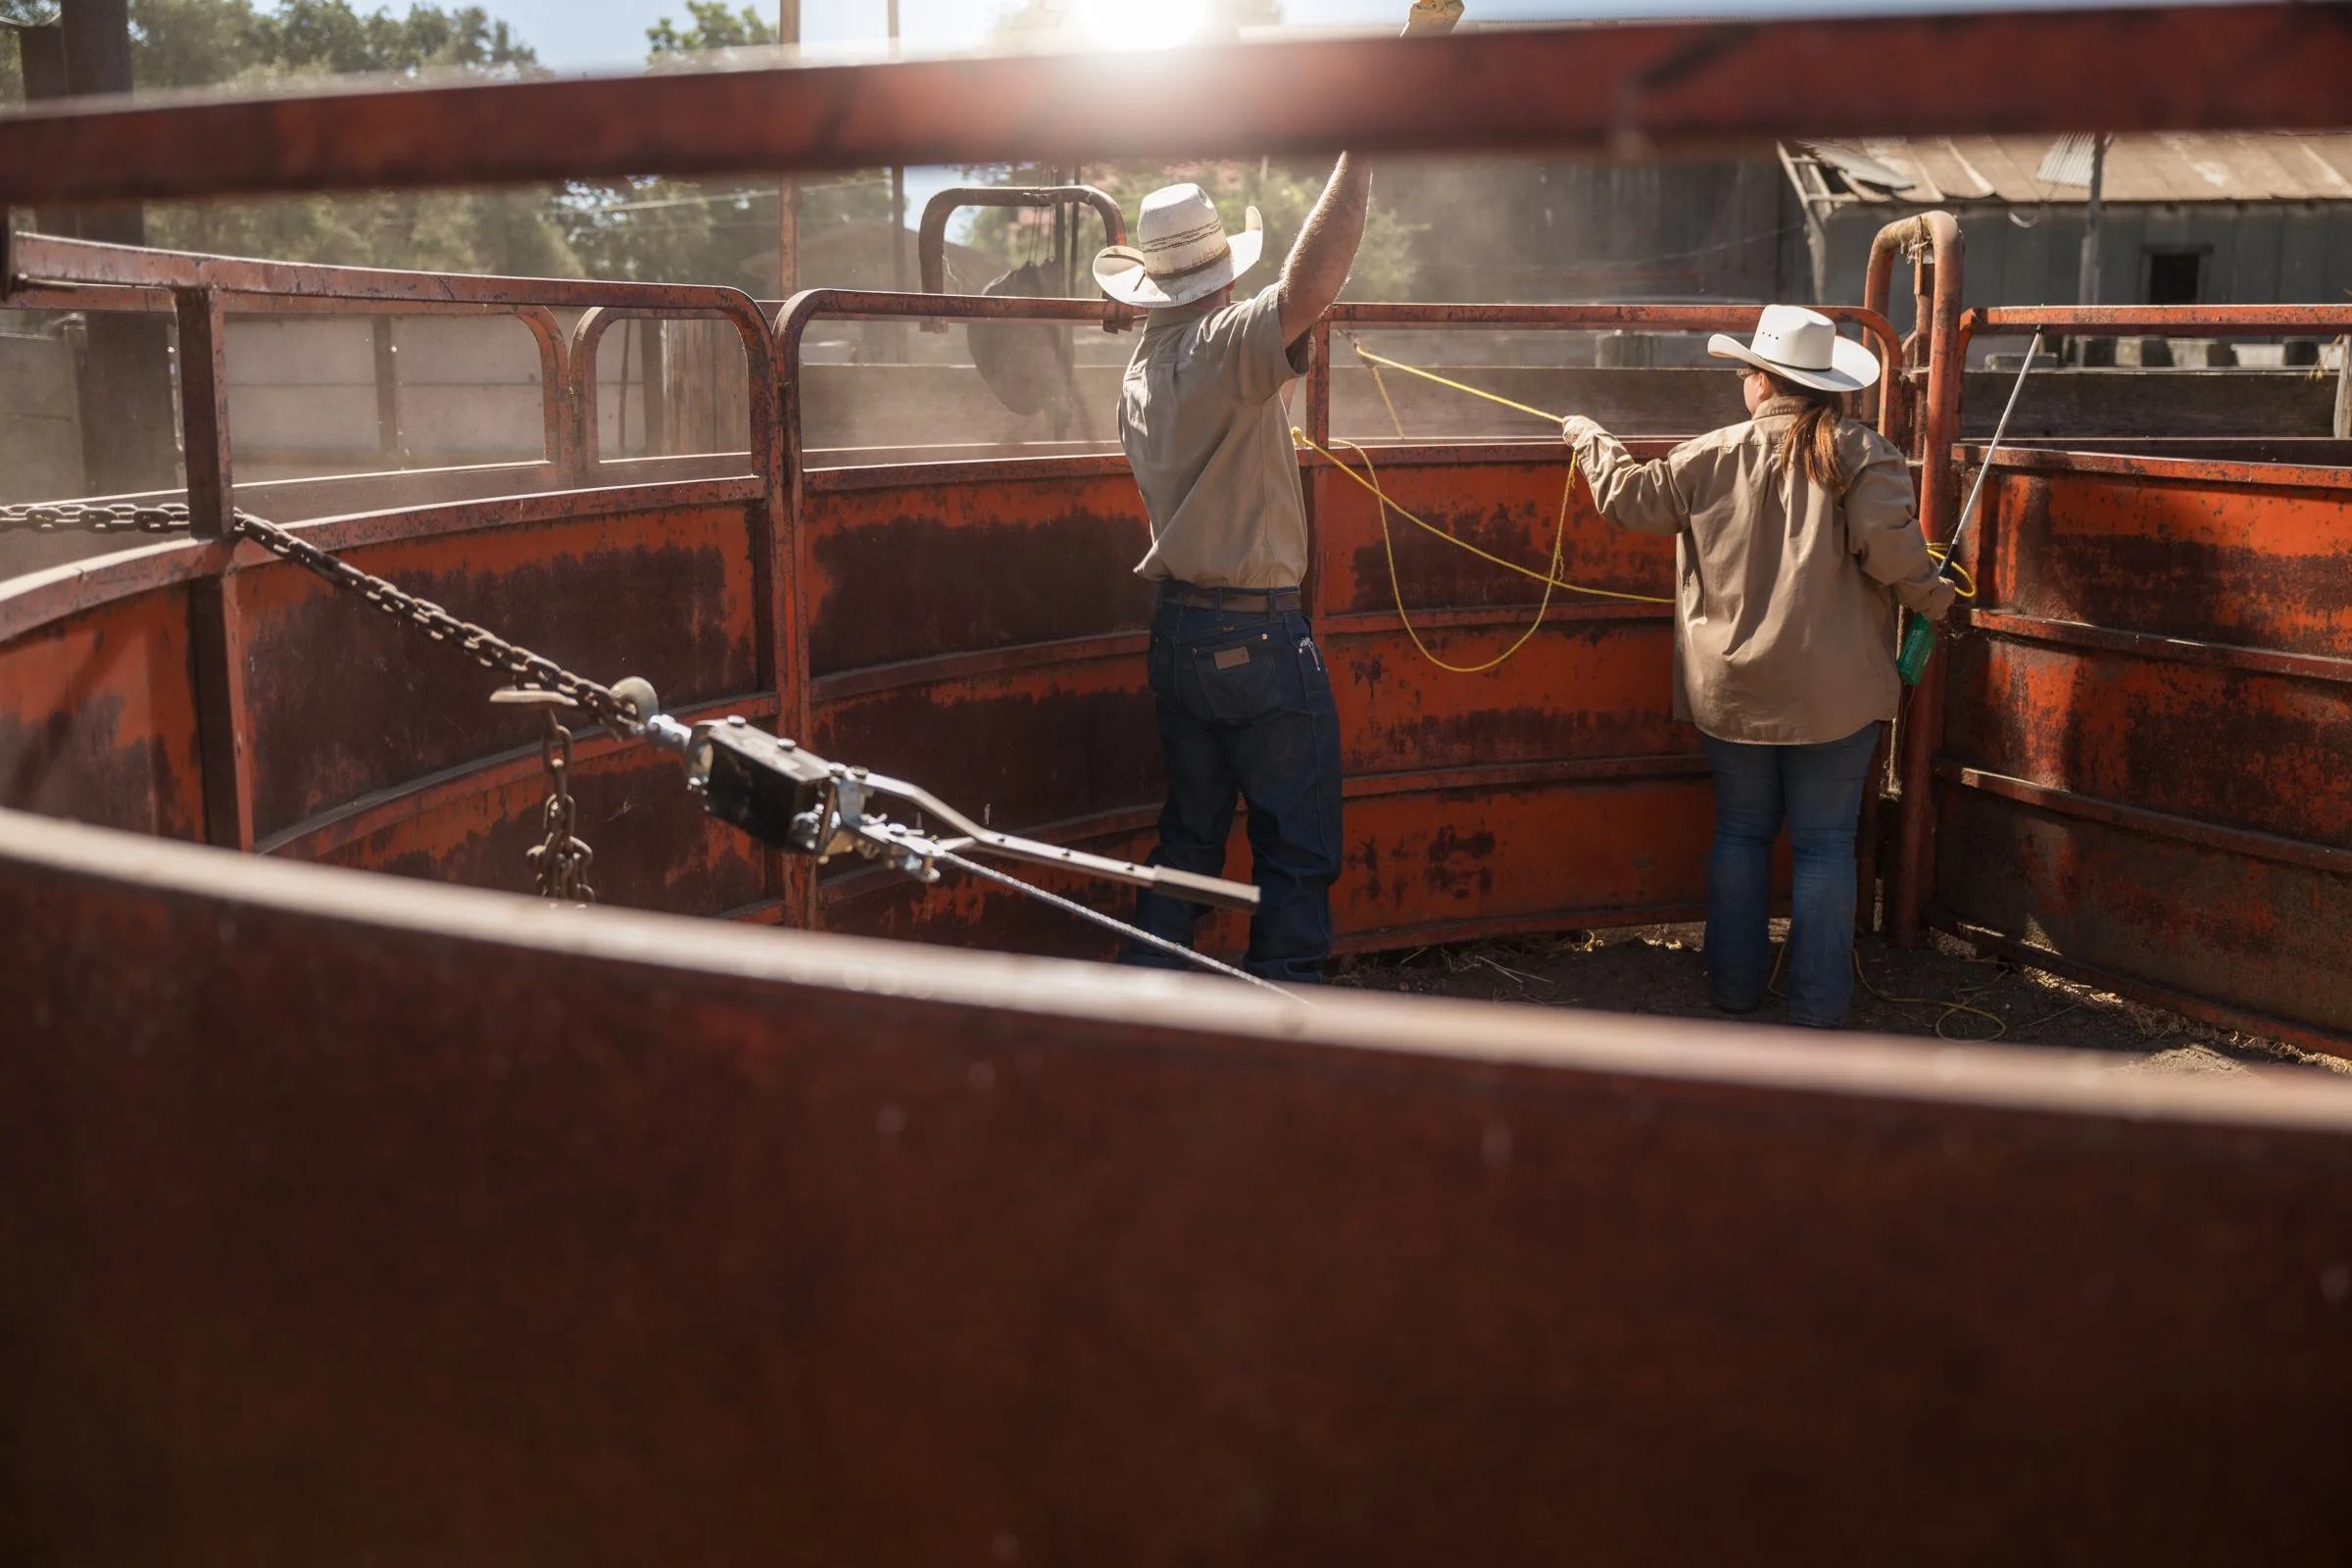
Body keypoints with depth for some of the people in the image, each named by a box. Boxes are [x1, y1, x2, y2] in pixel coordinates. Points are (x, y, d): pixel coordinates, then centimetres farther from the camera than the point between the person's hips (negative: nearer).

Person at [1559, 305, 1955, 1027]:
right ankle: (1818, 1002, 10)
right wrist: (1935, 597, 1)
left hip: (1733, 691, 2)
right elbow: (1892, 548, -18)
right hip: (1834, 695, -2)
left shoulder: (1714, 456, -2)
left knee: (1741, 832, 16)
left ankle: (1735, 981, 24)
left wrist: (1592, 440, 25)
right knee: (1825, 844, 6)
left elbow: (1629, 497, 7)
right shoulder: (1861, 452, -10)